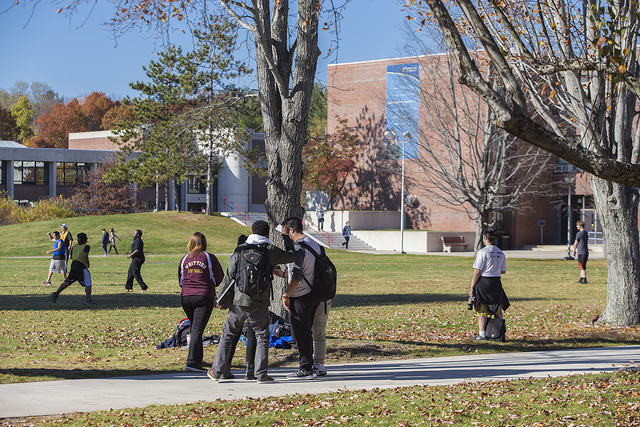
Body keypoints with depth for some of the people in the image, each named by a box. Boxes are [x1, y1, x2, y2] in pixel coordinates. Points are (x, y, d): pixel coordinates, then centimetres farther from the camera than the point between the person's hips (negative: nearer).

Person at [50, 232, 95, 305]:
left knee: (68, 281, 10)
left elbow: (71, 256, 19)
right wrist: (88, 264, -9)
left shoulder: (74, 246, 15)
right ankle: (88, 299, -5)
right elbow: (85, 255, -21)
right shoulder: (86, 246, -4)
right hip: (81, 266, -6)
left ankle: (56, 293, 0)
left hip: (73, 265, 6)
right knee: (88, 284, 1)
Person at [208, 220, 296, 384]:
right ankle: (261, 375, 2)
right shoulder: (270, 251, -3)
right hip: (260, 303, -2)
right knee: (262, 337, 9)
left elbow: (229, 275, 2)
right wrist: (286, 238, 25)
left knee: (227, 335, 11)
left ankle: (217, 371, 12)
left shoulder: (240, 250, 2)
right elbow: (291, 256, 11)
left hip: (239, 299, 2)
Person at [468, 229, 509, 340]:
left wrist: (472, 287, -8)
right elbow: (503, 271, 12)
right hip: (496, 283, 5)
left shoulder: (483, 252, -10)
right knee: (498, 310, 13)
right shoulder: (501, 253, 7)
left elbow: (477, 271, -12)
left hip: (484, 282, -5)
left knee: (482, 310, 0)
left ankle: (482, 334, -3)